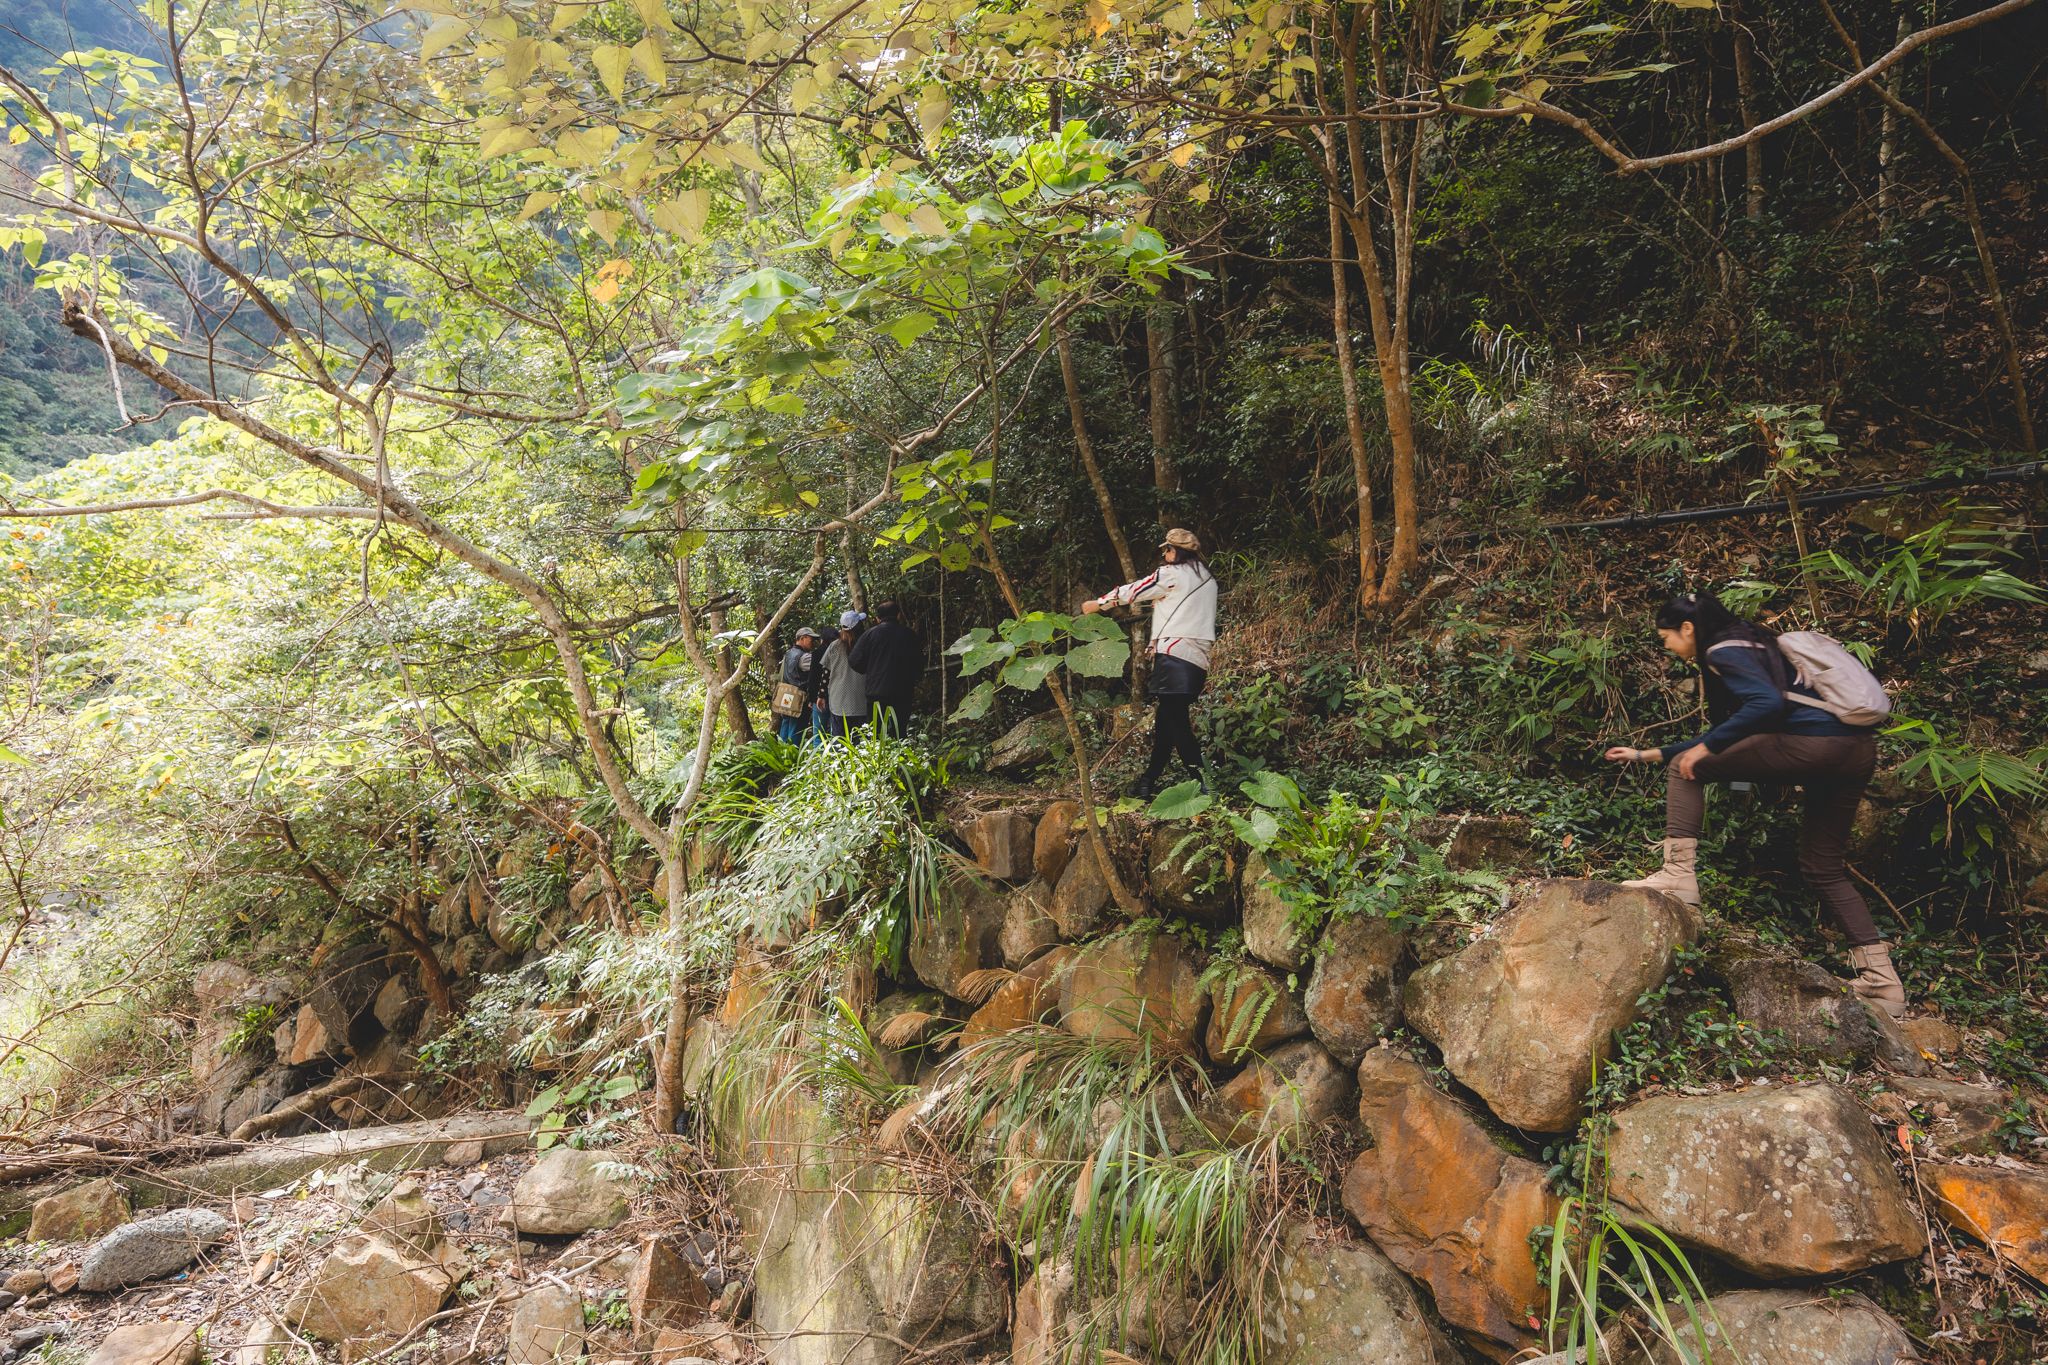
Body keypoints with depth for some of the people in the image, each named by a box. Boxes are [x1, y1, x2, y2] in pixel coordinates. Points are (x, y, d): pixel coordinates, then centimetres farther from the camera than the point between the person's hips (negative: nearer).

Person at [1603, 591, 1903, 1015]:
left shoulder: (1723, 650, -2)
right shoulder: (1747, 646, 28)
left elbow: (1769, 702, -19)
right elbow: (1726, 736, 33)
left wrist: (1705, 749, -11)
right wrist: (1647, 755, 35)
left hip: (1815, 741, -10)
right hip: (1858, 749, 10)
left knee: (1687, 768, 0)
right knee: (1823, 868, 17)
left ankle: (1679, 874, -5)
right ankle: (1881, 980, 16)